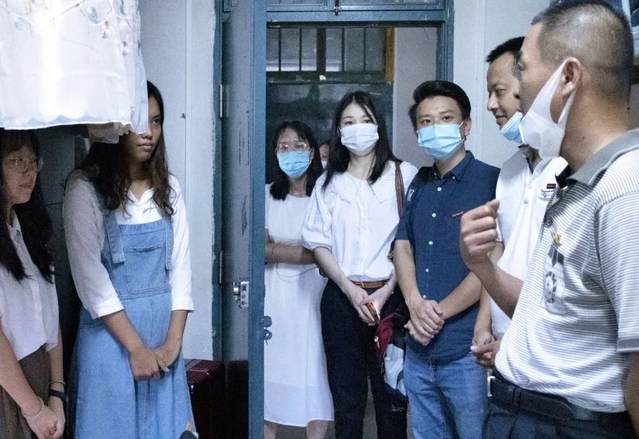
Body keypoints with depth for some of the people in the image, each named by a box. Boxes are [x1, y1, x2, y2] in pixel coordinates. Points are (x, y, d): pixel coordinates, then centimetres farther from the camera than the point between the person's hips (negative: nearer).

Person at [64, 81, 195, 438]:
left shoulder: (169, 188, 6)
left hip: (163, 329, 5)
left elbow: (180, 266, 4)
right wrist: (136, 347, -13)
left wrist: (173, 341, -5)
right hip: (110, 332, -4)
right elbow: (89, 276, -14)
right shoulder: (85, 187, -10)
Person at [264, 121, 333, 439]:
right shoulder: (266, 196, 5)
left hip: (313, 293, -2)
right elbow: (261, 250, 0)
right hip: (275, 295, 2)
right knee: (272, 369, 5)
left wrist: (276, 249, -9)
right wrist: (303, 251, -12)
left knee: (315, 375, 1)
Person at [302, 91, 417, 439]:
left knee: (392, 395, 3)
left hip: (390, 296, -2)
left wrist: (386, 291, -11)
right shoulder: (328, 183, 11)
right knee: (346, 396, 8)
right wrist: (350, 289, -8)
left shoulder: (405, 175, 0)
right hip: (342, 297, 3)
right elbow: (318, 242, 5)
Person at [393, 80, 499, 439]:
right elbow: (403, 247, 10)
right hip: (418, 349, 6)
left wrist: (440, 312, -12)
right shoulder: (419, 185, 13)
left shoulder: (491, 181, -8)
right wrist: (416, 305, -8)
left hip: (467, 351, -6)